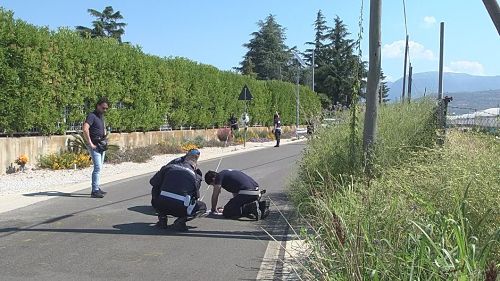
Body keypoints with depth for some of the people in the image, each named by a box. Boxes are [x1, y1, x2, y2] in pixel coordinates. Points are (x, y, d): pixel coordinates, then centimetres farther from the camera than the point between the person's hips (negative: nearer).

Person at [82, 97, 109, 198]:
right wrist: (90, 144, -24)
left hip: (101, 145, 9)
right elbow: (85, 129, -27)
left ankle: (97, 188, 21)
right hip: (95, 145, -9)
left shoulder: (101, 116, 15)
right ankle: (94, 191, -13)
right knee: (98, 167, -14)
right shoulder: (92, 116, -13)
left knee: (99, 167, 13)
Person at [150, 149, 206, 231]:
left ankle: (162, 219, 19)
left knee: (154, 191, 35)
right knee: (202, 206, 24)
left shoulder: (169, 167, 13)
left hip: (161, 206, 2)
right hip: (181, 209, -2)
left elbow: (153, 182, 18)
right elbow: (196, 196, 19)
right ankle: (181, 220, 0)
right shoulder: (196, 176, 12)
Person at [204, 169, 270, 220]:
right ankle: (261, 205, 7)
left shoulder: (219, 176, 6)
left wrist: (213, 209, 27)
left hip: (246, 193, -9)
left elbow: (215, 195, 10)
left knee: (226, 213, -5)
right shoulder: (227, 173, 32)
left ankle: (251, 207, -20)